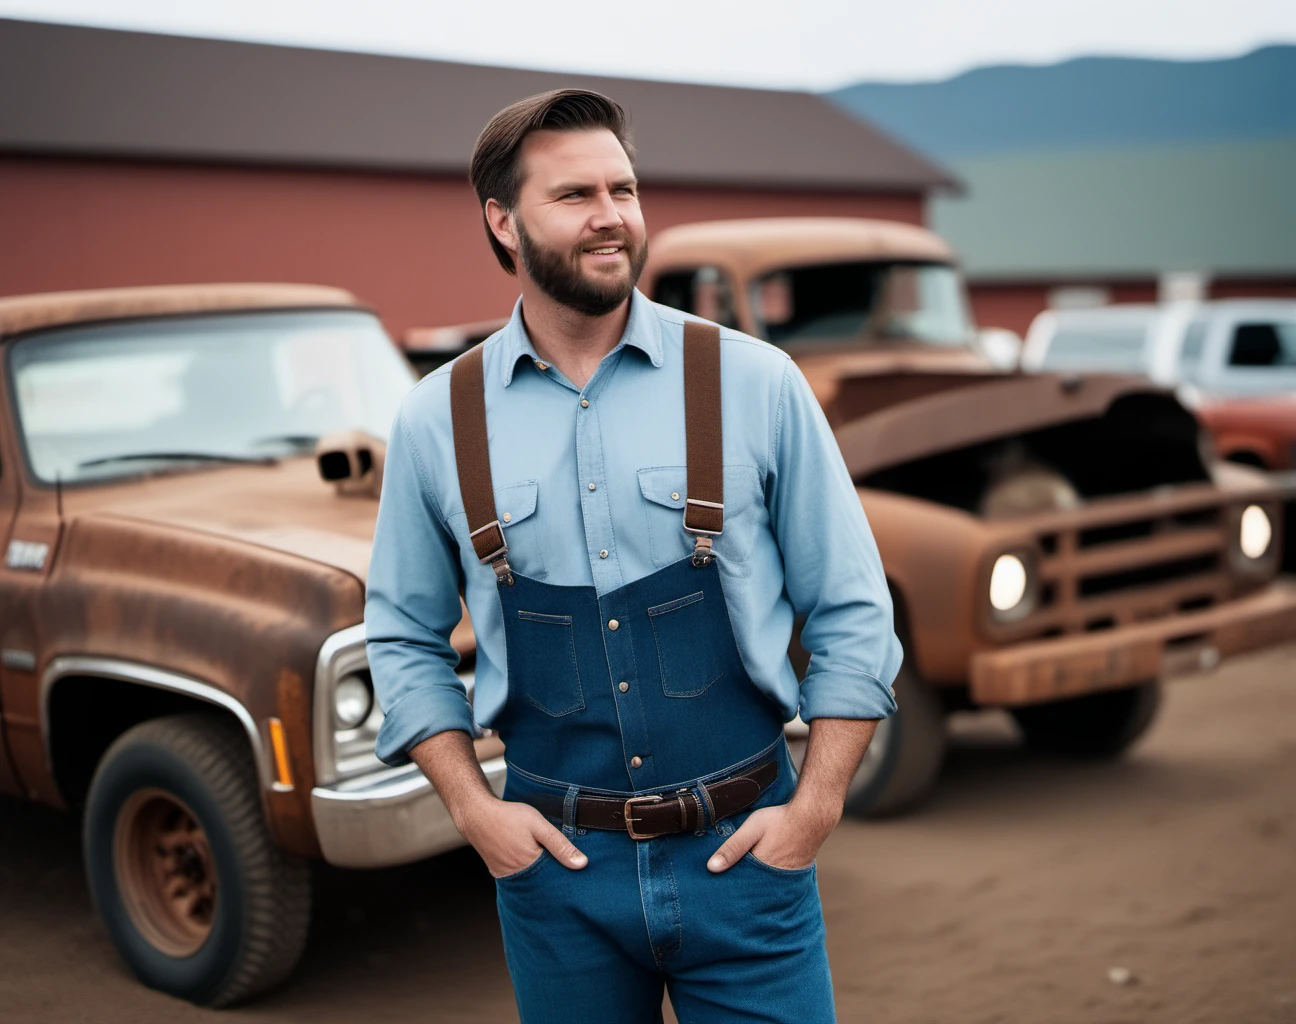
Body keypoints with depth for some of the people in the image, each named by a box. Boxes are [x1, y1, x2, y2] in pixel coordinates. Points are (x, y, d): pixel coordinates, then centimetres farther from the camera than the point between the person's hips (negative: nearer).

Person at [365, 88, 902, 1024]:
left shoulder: (757, 385, -3)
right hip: (557, 863, 1)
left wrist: (817, 808, -6)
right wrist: (474, 808, -1)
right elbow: (405, 638, 9)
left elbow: (852, 613, 0)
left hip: (743, 850, -1)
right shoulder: (437, 419, 1)